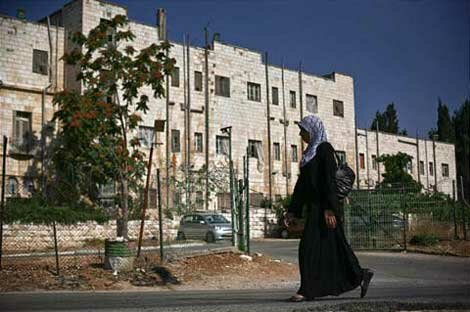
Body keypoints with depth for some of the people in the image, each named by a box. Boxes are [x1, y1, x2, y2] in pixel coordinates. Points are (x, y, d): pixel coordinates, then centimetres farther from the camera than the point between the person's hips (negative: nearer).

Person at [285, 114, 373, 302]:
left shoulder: (325, 149, -9)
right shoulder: (309, 153, 17)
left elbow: (329, 179, -18)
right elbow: (301, 183, 17)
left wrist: (329, 208, -24)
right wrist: (293, 211, 14)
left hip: (323, 206, -9)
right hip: (314, 207, 9)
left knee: (310, 246, -8)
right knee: (333, 247, 11)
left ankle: (307, 290, -3)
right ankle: (360, 276, 22)